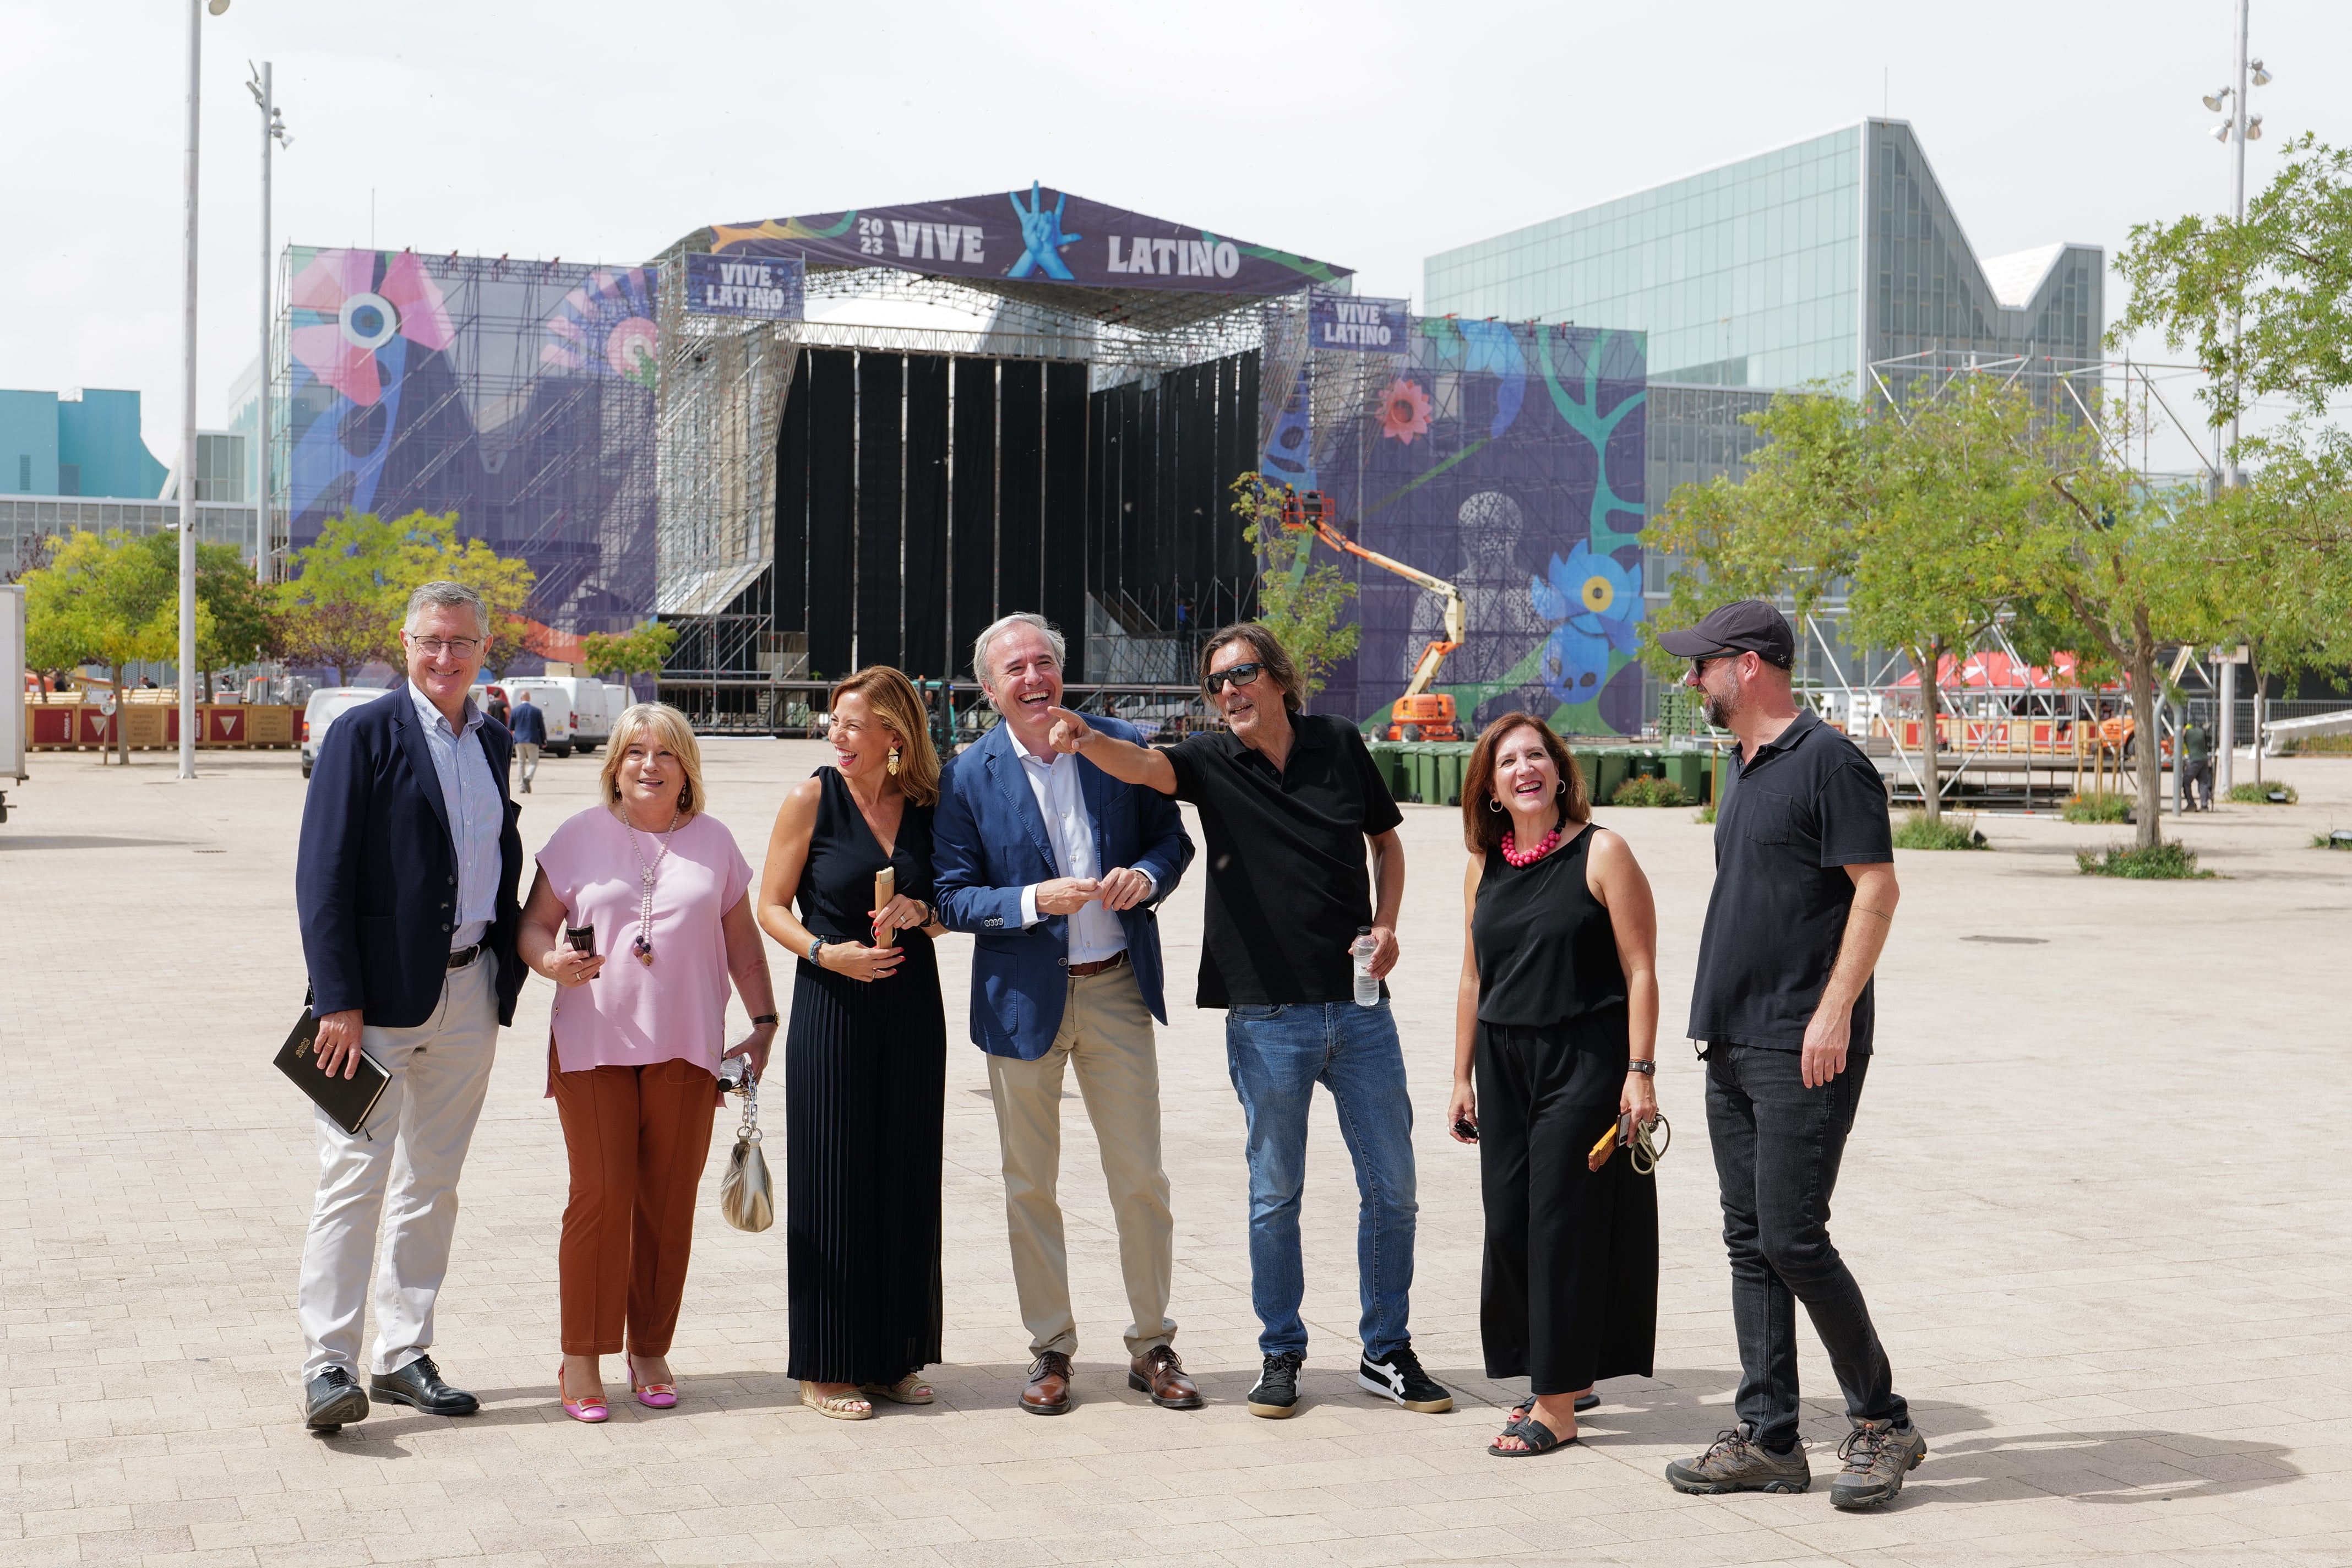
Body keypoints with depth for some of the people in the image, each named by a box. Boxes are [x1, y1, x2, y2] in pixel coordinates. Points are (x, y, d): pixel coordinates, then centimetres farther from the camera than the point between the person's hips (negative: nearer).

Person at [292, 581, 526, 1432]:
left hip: (470, 992, 6)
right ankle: (327, 1365, -1)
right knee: (354, 1179, -5)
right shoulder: (365, 733, -6)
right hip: (382, 993, -6)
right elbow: (323, 875, -11)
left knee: (432, 1185, 12)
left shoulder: (492, 741, 12)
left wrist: (508, 970, 8)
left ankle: (404, 1355, 21)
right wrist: (338, 1000, -17)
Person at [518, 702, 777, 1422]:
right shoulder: (581, 836, 5)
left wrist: (764, 1024, 9)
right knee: (601, 1196, -7)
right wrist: (551, 960, -16)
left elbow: (742, 940, 14)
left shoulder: (713, 842, 10)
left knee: (669, 1201, 3)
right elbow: (534, 922, 5)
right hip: (593, 1042, -2)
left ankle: (651, 1350, 16)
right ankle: (581, 1358, 4)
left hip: (685, 1049, 2)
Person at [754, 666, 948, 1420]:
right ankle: (826, 1367, 8)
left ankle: (895, 1356, 18)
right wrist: (825, 951, -17)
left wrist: (920, 913, -7)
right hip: (833, 1007, -3)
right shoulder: (813, 798, -3)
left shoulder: (925, 805, 6)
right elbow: (772, 907, -1)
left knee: (906, 1180, 7)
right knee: (832, 1180, -1)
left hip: (912, 1006, 4)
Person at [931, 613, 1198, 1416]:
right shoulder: (969, 777, -5)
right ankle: (1049, 1350, 22)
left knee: (1141, 1179, 6)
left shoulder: (1121, 746, -1)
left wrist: (1147, 874, -14)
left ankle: (1152, 1347, 20)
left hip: (1118, 991, 1)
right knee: (1030, 1186, 8)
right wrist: (1034, 901, -21)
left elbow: (1172, 836, 8)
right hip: (1022, 997, -1)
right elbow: (951, 898, -5)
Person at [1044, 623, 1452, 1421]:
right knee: (1275, 1194, 7)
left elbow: (1385, 840, 16)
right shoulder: (1212, 763, -2)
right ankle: (1281, 1355, 22)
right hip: (1267, 1017, -2)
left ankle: (1386, 1353, 22)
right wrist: (1086, 742, -44)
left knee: (1391, 1187, 7)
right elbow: (1142, 766, -22)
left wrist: (1386, 924, 0)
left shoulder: (1339, 746, 4)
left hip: (1358, 1005, 2)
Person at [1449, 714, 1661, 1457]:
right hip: (1504, 1064, 6)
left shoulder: (1602, 855, -6)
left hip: (1585, 1061, -5)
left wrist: (1640, 1071, -14)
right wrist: (1463, 1080, 15)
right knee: (1509, 1223, 6)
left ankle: (1557, 1404, 3)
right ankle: (1567, 1376, 23)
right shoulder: (1484, 867, 9)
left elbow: (1640, 972, -8)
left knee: (1564, 1224, -4)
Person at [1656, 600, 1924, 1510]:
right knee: (1750, 1242, 8)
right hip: (1733, 1048, 9)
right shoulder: (1744, 768, 17)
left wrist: (1833, 1013, -21)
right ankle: (1767, 1440, 13)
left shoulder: (1828, 761, -11)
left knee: (1792, 1239, -9)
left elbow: (1877, 889, -16)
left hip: (1804, 1053, -9)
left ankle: (1881, 1423, 7)